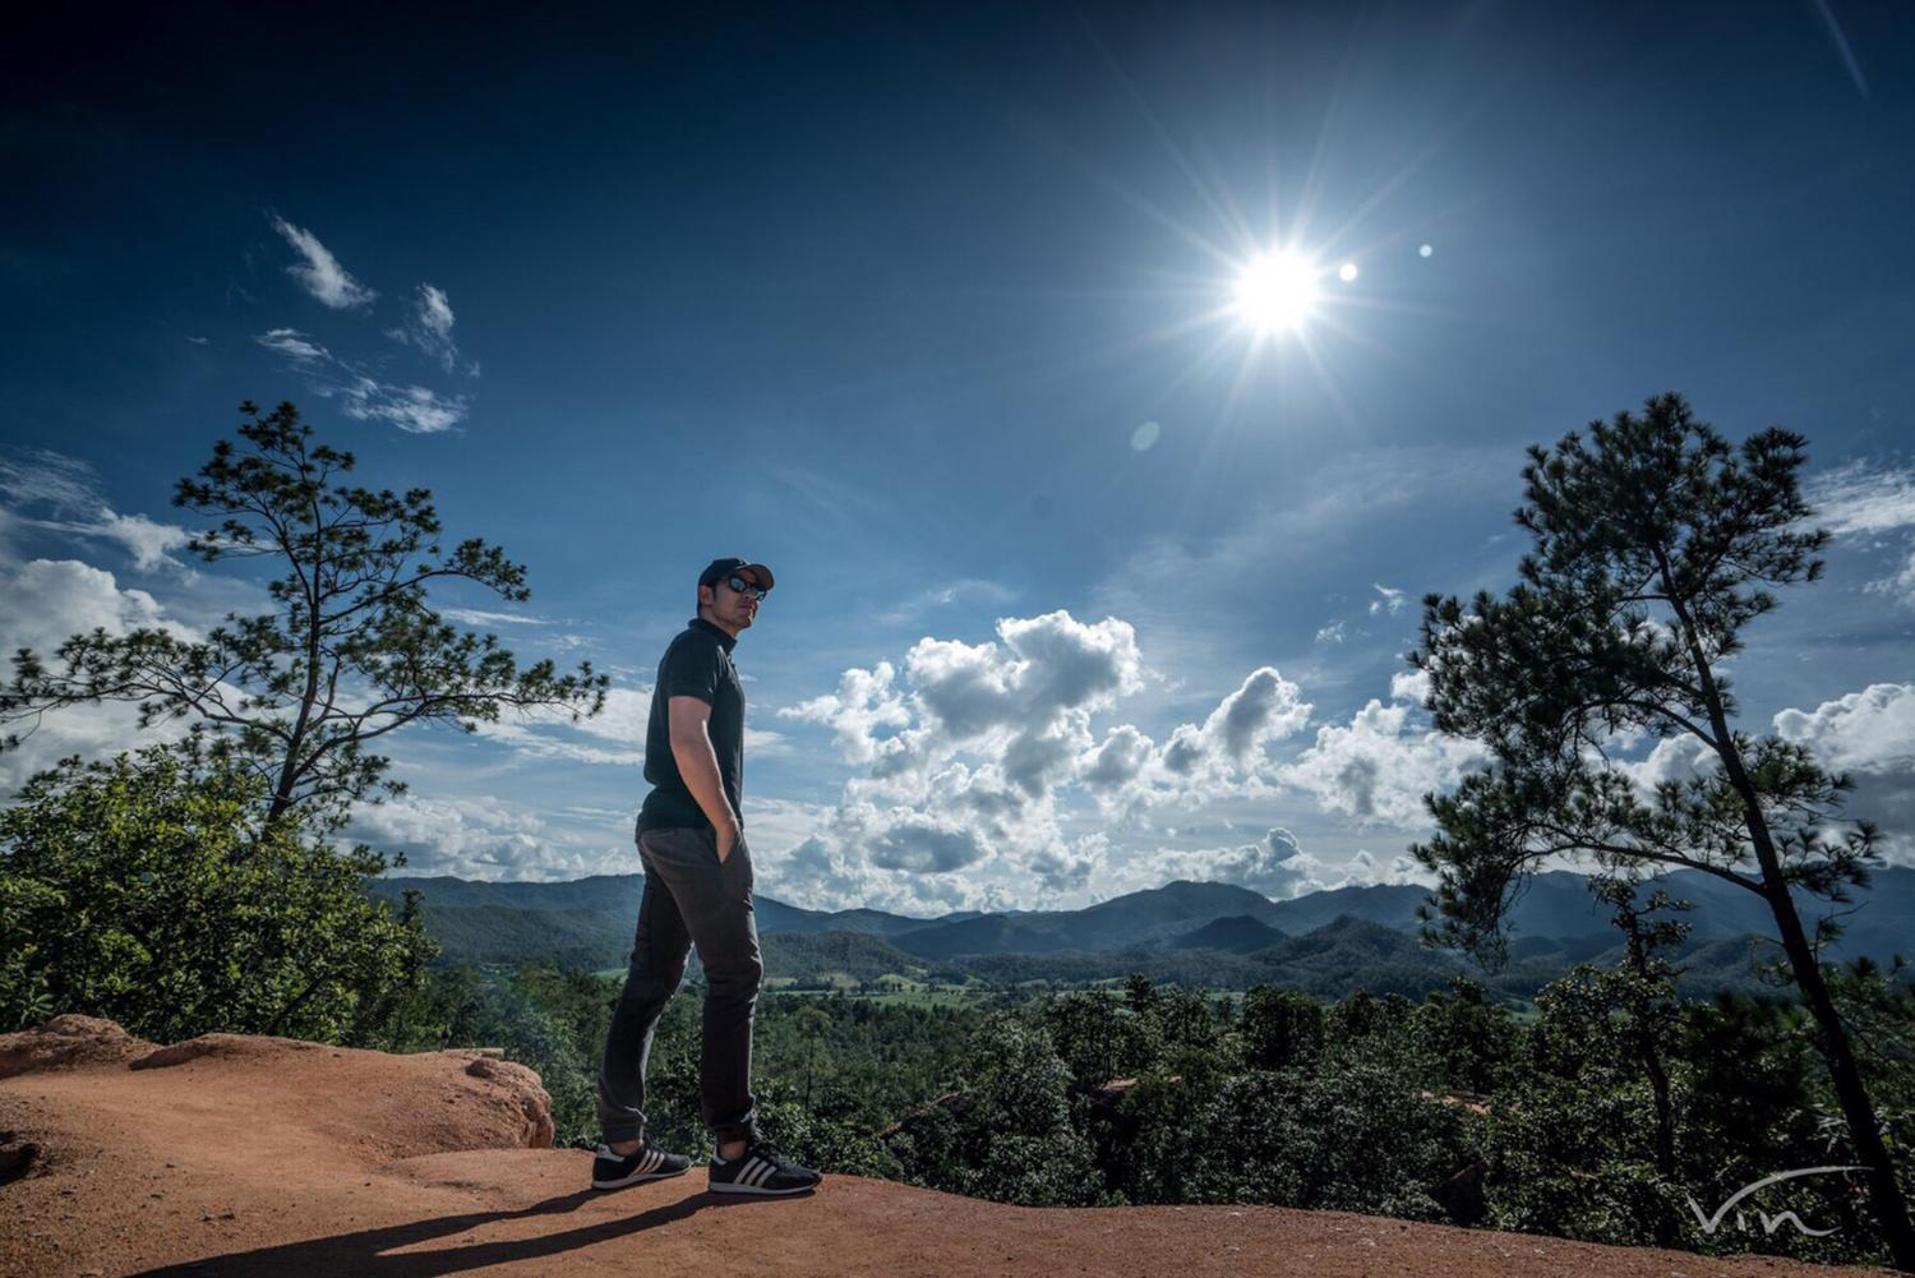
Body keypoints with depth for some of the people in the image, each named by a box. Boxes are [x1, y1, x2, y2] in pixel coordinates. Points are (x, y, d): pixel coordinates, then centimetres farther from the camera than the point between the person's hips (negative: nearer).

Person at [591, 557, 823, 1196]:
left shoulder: (707, 653, 24)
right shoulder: (698, 646, -6)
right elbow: (687, 741, -20)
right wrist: (727, 827, -17)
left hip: (666, 830, 10)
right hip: (694, 831, -10)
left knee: (651, 979, 10)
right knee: (735, 976, -6)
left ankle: (622, 1148, 17)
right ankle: (734, 1150, -1)